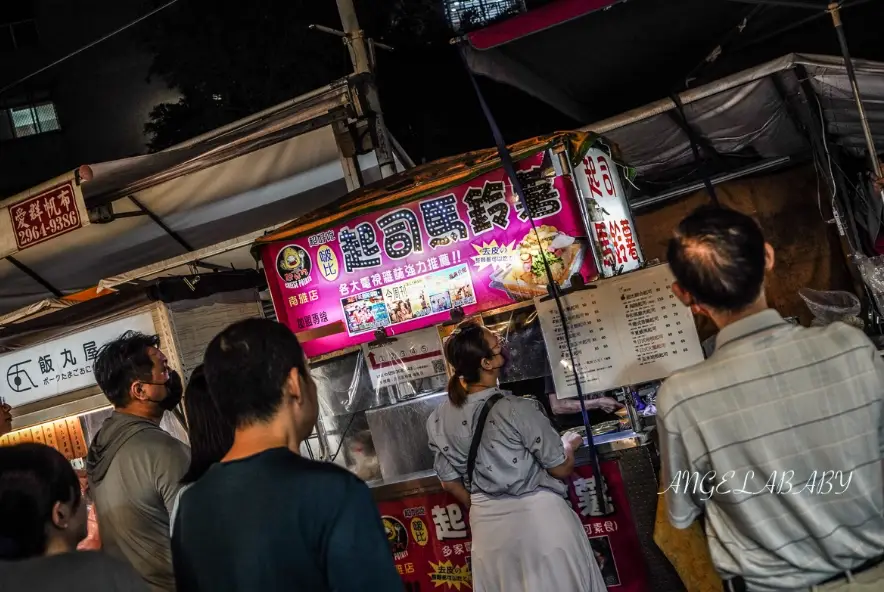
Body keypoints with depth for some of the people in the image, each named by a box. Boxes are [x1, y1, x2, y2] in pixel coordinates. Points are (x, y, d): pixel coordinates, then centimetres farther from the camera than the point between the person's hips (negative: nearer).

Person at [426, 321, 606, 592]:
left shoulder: (439, 419, -6)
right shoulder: (517, 410, -22)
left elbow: (450, 482, 5)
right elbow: (561, 469, -11)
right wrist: (570, 447, 11)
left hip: (486, 523, 5)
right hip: (537, 516, -5)